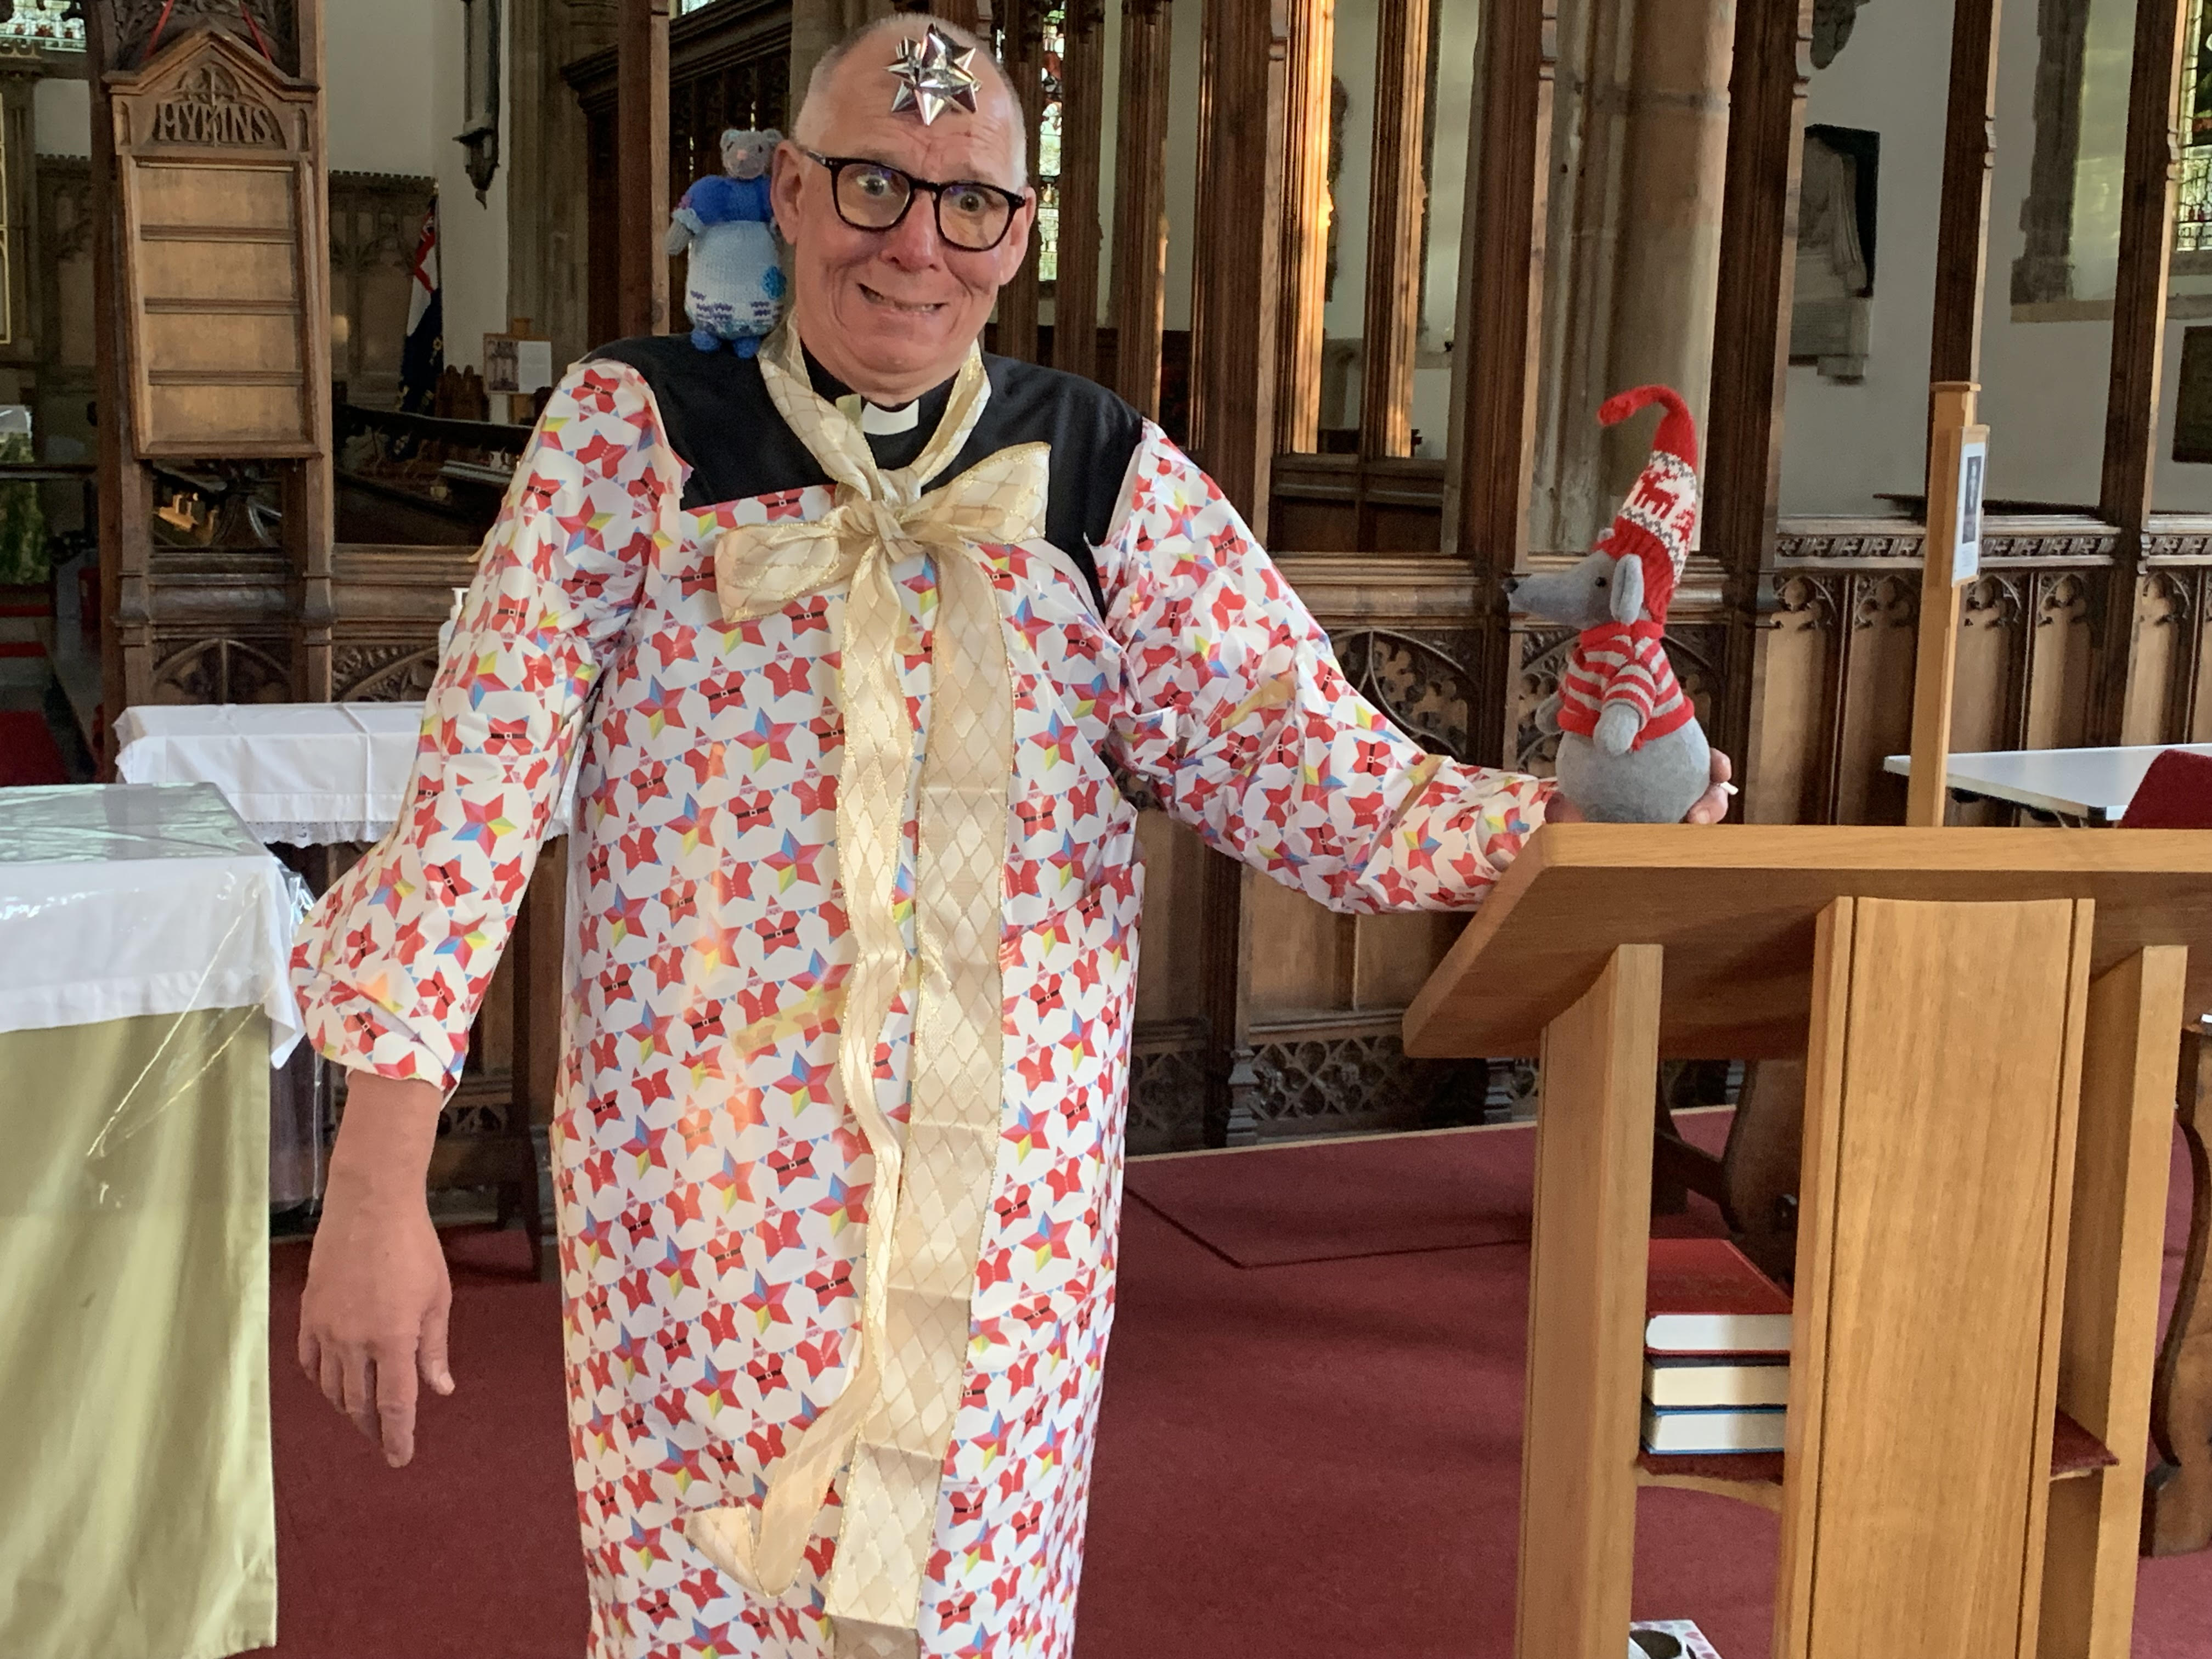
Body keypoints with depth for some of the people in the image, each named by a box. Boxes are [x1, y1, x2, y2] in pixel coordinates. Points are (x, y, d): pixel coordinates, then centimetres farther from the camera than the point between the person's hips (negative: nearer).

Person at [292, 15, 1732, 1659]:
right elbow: (475, 786, -7)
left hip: (1007, 1202, 2)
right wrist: (376, 1185, -11)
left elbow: (1300, 765, -4)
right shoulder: (636, 430, -2)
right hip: (700, 1196, -1)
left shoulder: (1107, 477, 4)